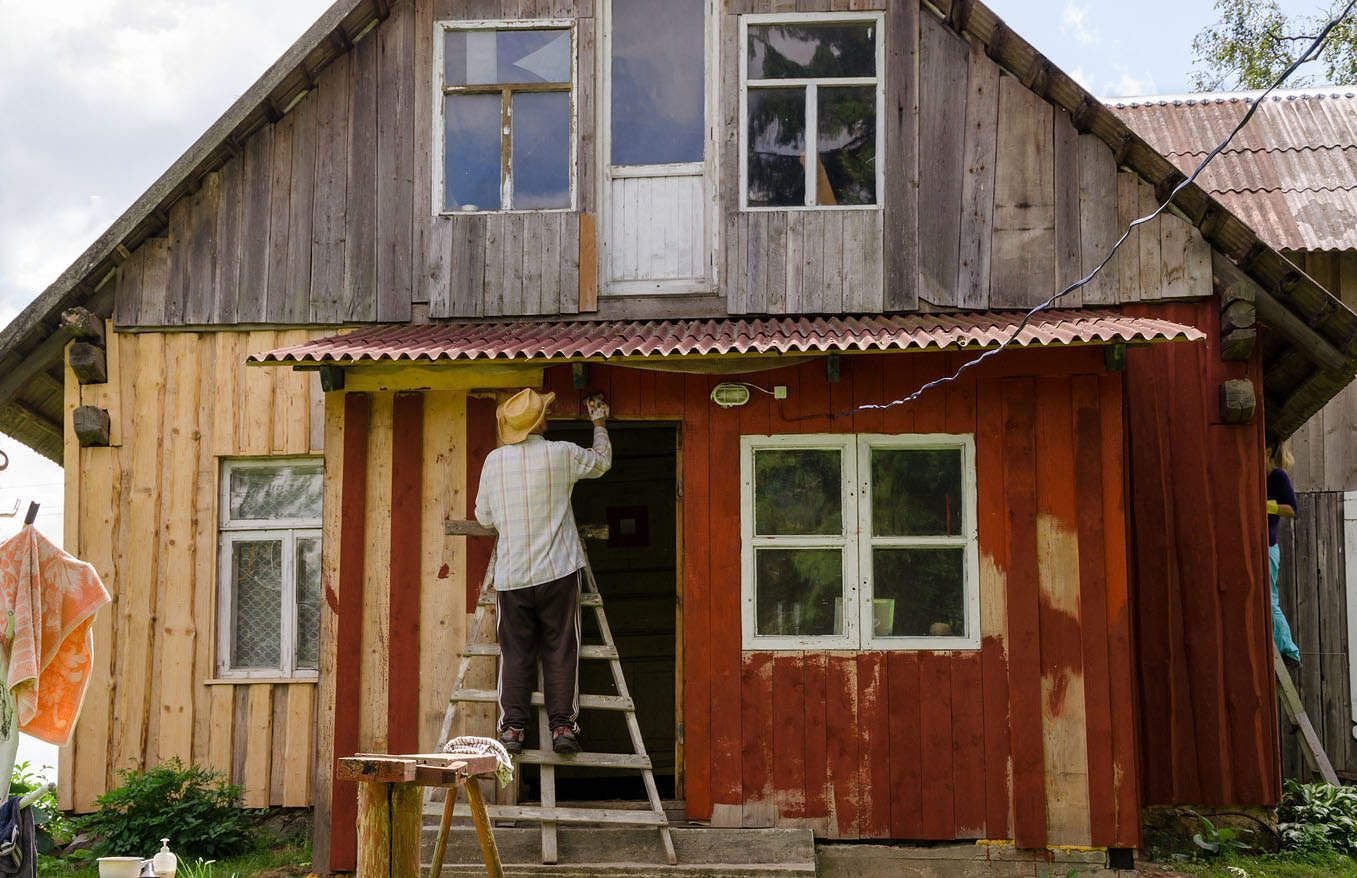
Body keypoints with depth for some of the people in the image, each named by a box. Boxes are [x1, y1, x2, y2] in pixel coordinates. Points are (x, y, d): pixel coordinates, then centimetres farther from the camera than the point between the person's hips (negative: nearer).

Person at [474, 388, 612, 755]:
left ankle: (512, 727, 3)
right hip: (557, 570, -2)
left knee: (515, 652, 6)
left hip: (511, 575, 2)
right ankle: (562, 725, 3)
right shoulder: (562, 454, -5)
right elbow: (601, 461, 15)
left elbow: (483, 516, 9)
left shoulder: (494, 461, 1)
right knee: (560, 650, 4)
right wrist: (599, 424, 32)